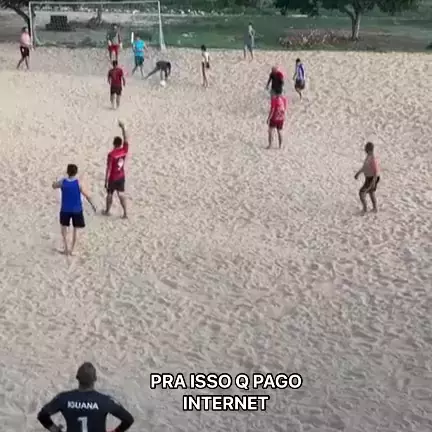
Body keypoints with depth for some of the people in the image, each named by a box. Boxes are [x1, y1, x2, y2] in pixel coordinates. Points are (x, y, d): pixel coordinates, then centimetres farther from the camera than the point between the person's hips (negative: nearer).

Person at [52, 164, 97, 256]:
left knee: (64, 226, 20)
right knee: (75, 229, 12)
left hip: (65, 209, 1)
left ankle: (66, 247, 12)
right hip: (77, 210, -1)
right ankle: (72, 249, 14)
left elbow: (54, 186, 10)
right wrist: (92, 205, 0)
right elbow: (87, 195, -12)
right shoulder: (78, 183, -14)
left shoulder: (62, 182, -9)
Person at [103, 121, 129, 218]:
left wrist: (106, 181, -12)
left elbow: (108, 169, -19)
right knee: (121, 194, 10)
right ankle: (125, 213, 5)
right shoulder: (124, 150, -9)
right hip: (121, 177, 4)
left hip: (113, 178, -4)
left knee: (109, 194, 13)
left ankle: (107, 211, 29)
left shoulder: (111, 154, -22)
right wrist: (123, 128, 9)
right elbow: (126, 140, 8)